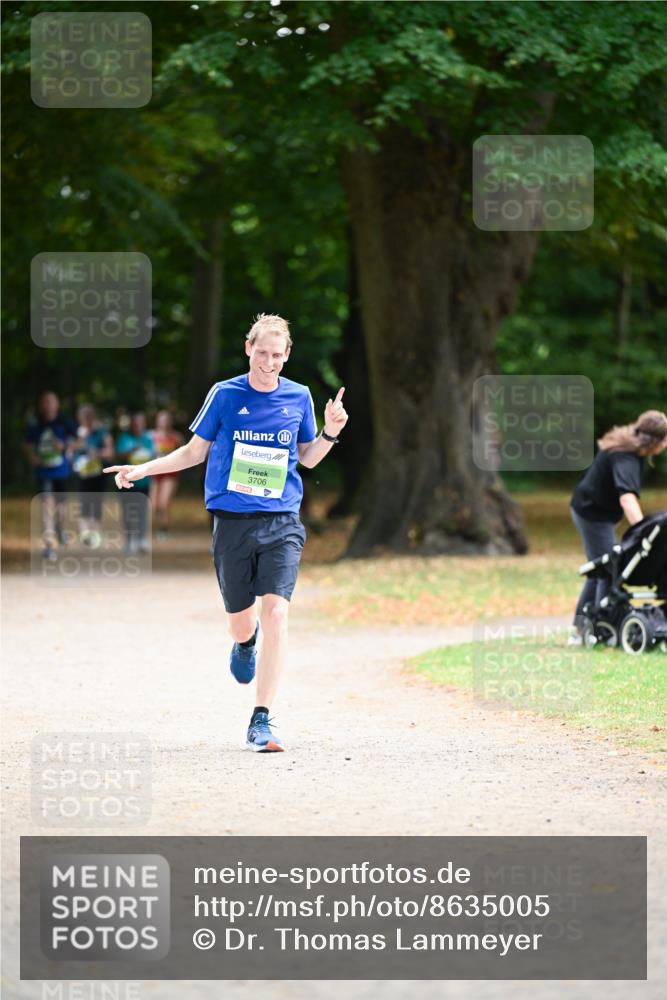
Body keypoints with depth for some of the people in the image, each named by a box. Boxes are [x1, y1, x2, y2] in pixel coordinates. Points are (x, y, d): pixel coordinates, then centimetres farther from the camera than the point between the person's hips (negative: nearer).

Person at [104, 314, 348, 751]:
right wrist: (143, 469, 2)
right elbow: (195, 451, 12)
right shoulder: (225, 395, 1)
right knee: (241, 621, 6)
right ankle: (245, 642, 49)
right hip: (232, 522, 0)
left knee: (276, 612, -17)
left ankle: (262, 721, -13)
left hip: (281, 523, 0)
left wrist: (329, 434, -3)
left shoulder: (299, 397, 5)